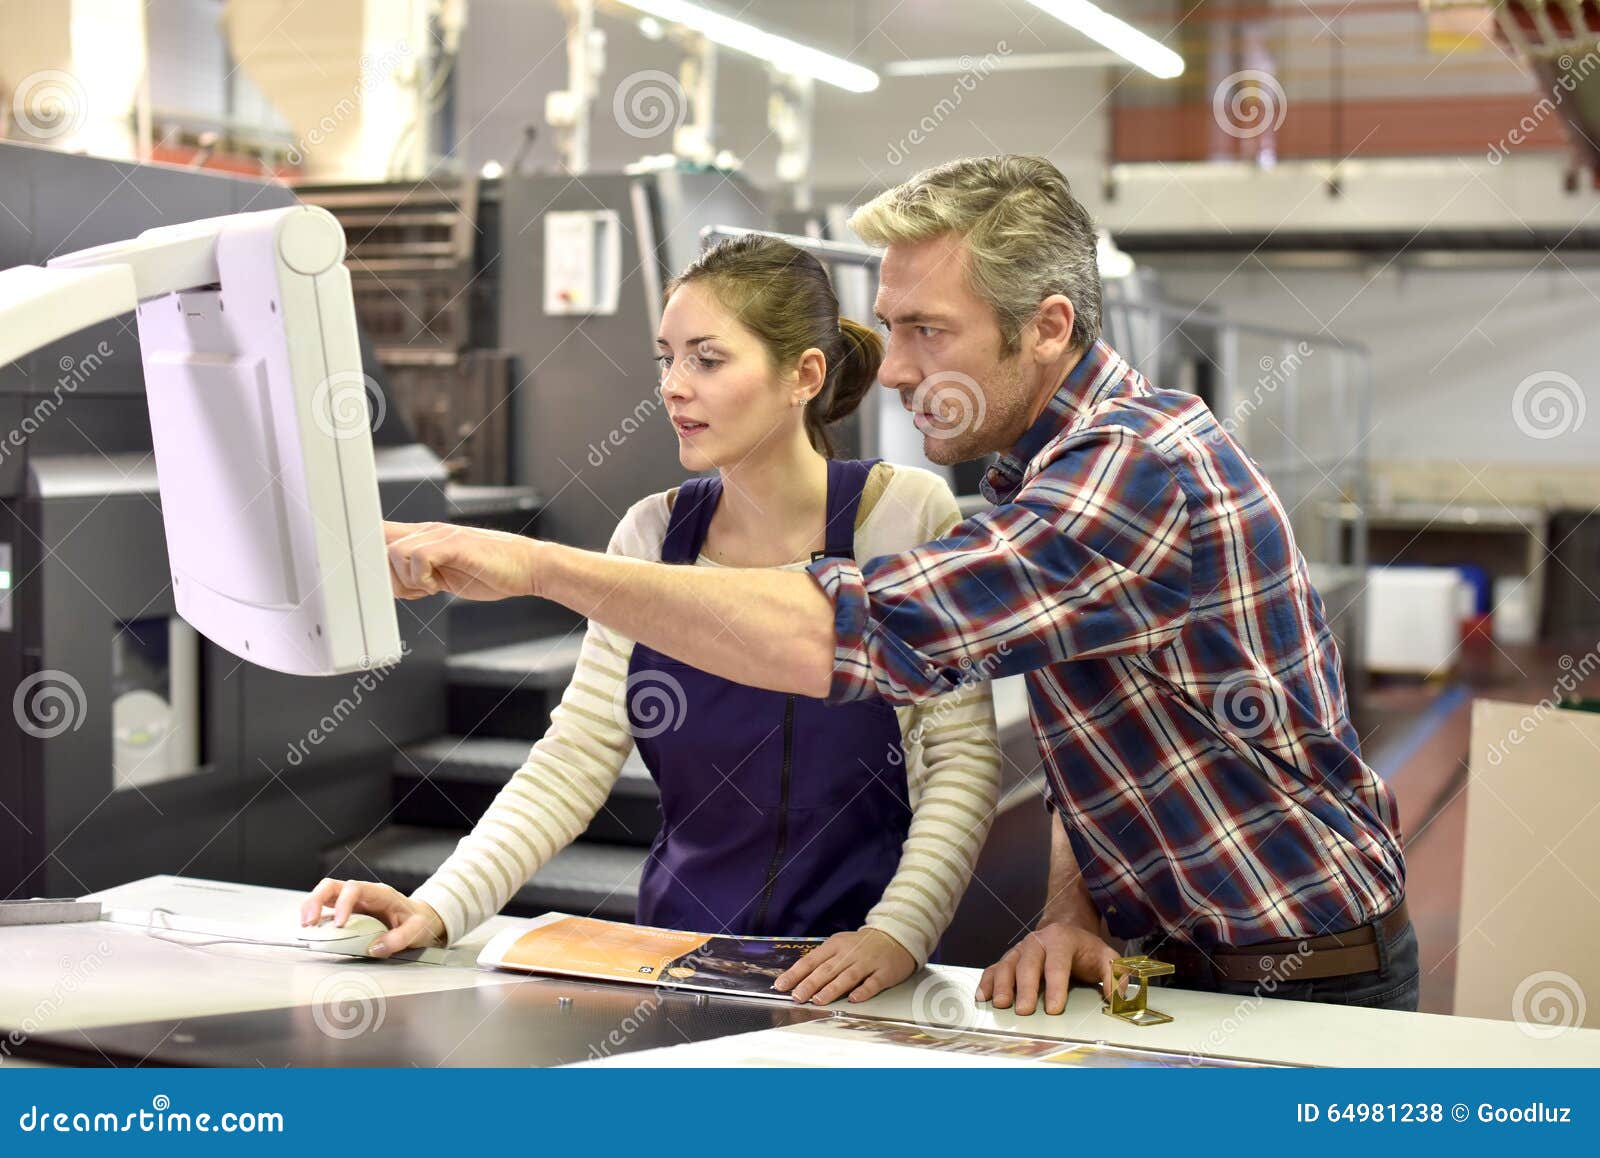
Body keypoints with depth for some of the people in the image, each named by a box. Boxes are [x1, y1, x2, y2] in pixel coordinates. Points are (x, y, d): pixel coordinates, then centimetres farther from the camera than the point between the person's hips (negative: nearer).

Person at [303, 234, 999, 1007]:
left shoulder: (907, 513, -6)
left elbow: (964, 761, -6)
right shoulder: (653, 532, 5)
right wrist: (440, 907, -10)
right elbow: (574, 757, 2)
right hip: (675, 962, 3)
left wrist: (898, 932, -19)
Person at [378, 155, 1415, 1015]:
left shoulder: (1136, 466, -25)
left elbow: (845, 636, -33)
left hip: (1306, 990, -8)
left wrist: (534, 564, -30)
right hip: (1182, 963, 8)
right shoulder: (1057, 463, 8)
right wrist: (1074, 909, -4)